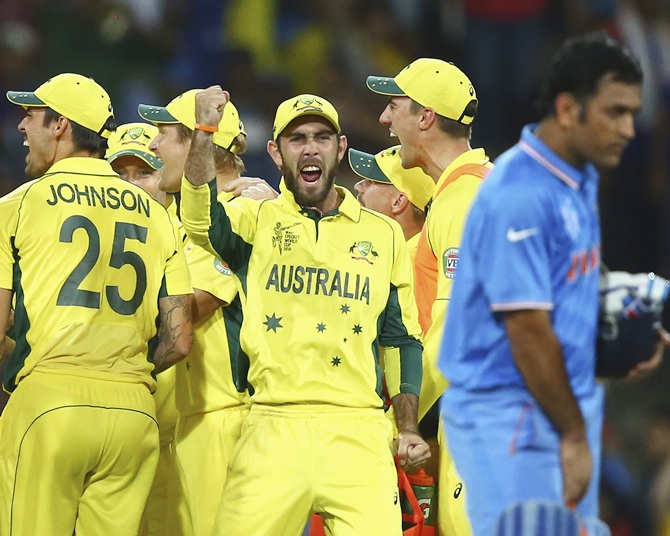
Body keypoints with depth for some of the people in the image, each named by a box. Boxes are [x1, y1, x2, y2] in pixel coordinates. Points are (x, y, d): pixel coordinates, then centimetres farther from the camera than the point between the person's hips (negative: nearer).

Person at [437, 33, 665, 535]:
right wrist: (573, 435, -15)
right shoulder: (519, 196, -19)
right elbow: (528, 331, -20)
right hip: (512, 415, -9)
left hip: (571, 406, 9)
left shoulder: (582, 180, 10)